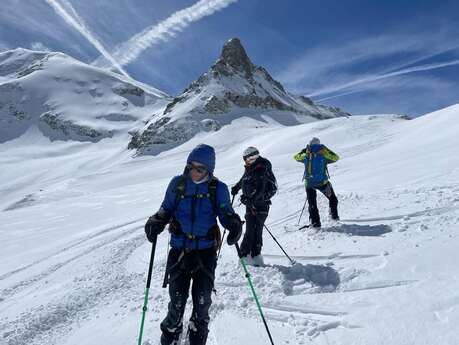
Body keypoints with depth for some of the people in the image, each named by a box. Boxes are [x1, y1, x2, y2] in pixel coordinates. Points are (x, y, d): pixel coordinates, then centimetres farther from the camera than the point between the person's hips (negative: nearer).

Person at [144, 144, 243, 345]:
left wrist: (235, 225, -18)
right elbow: (166, 209, 9)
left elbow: (226, 213, 3)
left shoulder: (218, 188, -3)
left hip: (205, 251, -1)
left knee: (202, 298, 3)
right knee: (177, 297, 5)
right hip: (179, 249, 1)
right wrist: (156, 222, -10)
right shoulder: (177, 183, 0)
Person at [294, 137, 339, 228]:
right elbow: (336, 157, 10)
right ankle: (334, 215, 23)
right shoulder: (323, 155, -5)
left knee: (312, 203, 8)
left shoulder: (306, 156, 1)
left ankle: (315, 222, 1)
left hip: (309, 183, 2)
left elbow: (296, 156, 20)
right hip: (322, 182, -1)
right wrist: (327, 151, 15)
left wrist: (304, 150, 29)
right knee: (332, 198, 22)